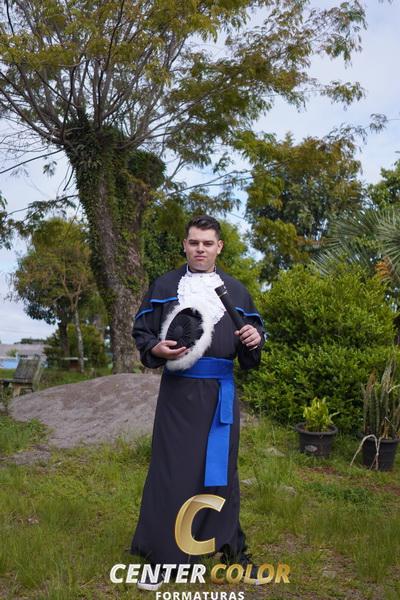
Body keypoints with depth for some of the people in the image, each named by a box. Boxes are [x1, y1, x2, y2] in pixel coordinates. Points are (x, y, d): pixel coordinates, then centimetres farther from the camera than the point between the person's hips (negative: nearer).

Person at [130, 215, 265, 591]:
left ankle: (229, 545, 29)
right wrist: (156, 349, -14)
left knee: (221, 468, 12)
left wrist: (254, 340, -10)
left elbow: (254, 332, 14)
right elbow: (141, 331, 7)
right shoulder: (164, 286, 4)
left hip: (221, 392, 2)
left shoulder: (236, 290, 9)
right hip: (178, 392, -2)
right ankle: (161, 554, 16)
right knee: (171, 471, 2)